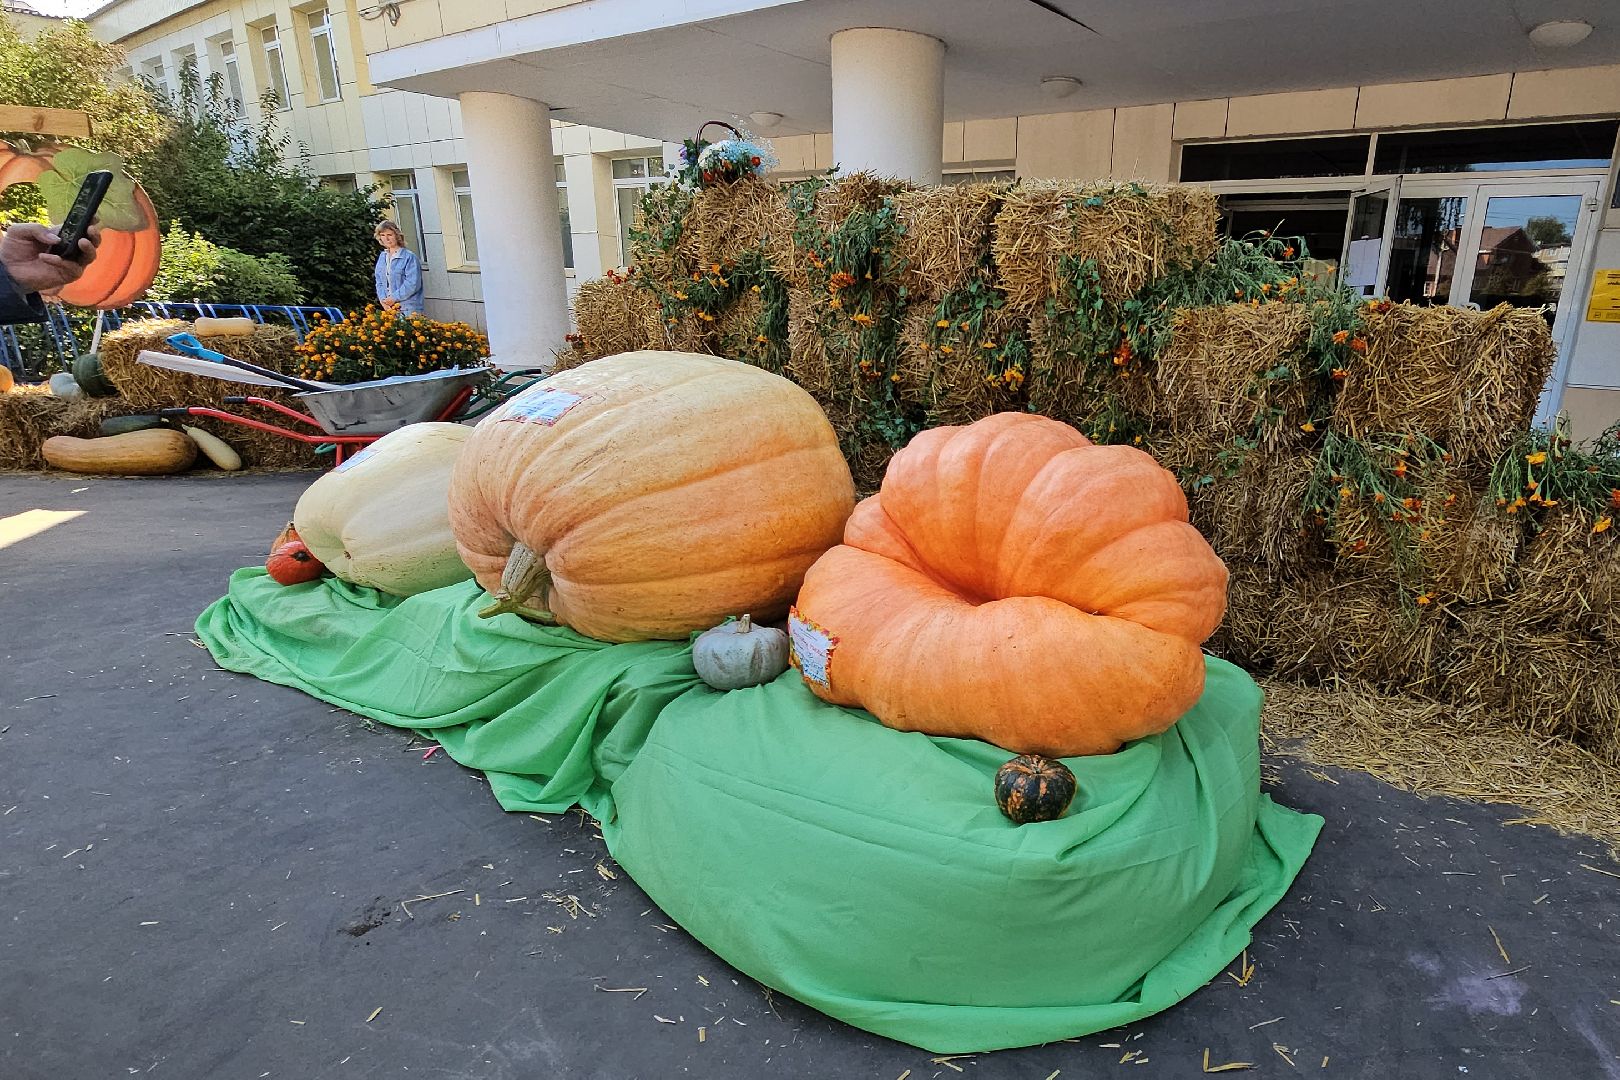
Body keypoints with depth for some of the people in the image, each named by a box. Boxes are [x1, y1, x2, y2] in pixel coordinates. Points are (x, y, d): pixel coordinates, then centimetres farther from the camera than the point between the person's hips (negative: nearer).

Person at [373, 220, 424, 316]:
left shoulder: (409, 257, -6)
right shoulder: (382, 257, 16)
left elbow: (412, 284, -14)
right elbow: (379, 282, 16)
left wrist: (394, 298, -13)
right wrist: (383, 299, -2)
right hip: (389, 308, 6)